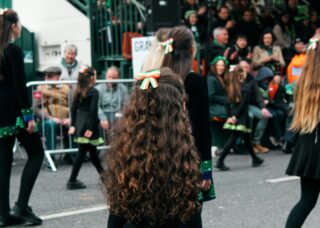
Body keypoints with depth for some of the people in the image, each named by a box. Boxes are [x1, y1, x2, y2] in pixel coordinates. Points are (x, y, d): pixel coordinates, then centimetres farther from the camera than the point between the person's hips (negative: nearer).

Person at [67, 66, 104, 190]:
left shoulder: (79, 91, 9)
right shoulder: (94, 92, -11)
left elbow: (74, 107, 10)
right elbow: (93, 110, -18)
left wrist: (73, 124, 12)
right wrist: (91, 128, -17)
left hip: (79, 124, 8)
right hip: (88, 124, -8)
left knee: (92, 151, 17)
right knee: (82, 153, -3)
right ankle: (72, 180, -3)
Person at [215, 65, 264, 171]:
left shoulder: (231, 87, 8)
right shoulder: (245, 88, -10)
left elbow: (228, 103, 4)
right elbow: (243, 104, -15)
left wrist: (229, 116, 2)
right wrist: (235, 116, -12)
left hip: (233, 117, 7)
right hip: (241, 118, -7)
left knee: (246, 138, 17)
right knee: (232, 139, -5)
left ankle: (255, 159, 28)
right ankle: (220, 161, -11)